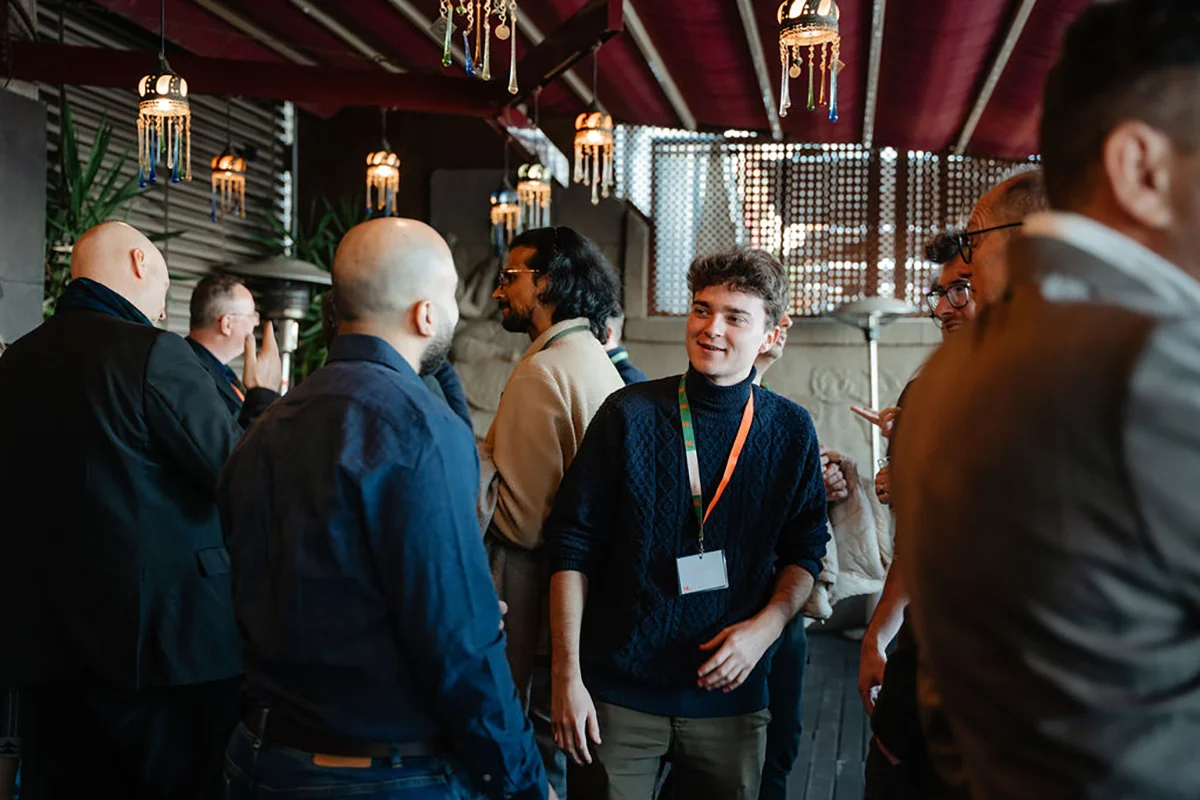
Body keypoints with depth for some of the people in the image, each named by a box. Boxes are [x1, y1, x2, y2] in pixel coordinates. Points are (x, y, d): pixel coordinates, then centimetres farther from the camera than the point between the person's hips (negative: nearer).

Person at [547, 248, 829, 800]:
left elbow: (805, 551, 9)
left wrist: (766, 626, -9)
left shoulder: (790, 430, 1)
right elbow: (572, 546, -5)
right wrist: (567, 676, -8)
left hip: (730, 694, 2)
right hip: (618, 693, -2)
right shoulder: (630, 414, -6)